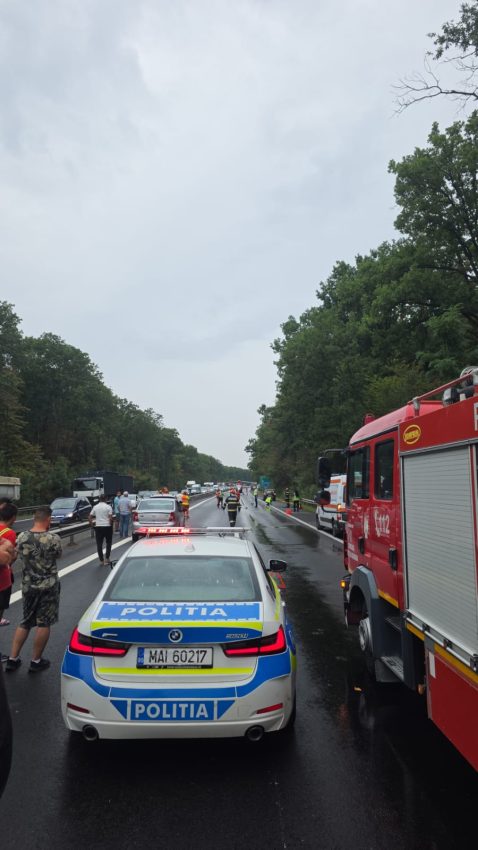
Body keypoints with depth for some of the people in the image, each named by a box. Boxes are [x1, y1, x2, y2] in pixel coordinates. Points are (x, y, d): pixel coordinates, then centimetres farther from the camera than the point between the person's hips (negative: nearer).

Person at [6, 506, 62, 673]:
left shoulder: (21, 537, -7)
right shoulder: (53, 539, -19)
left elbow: (20, 554, 10)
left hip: (27, 586, 4)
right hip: (48, 586, -4)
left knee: (25, 622, 20)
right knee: (43, 624, 9)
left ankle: (12, 659, 23)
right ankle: (36, 661, 18)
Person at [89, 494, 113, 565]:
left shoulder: (95, 507, 5)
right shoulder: (108, 507, -5)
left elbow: (89, 518, 3)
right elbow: (111, 518, -12)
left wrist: (92, 525, 11)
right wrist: (111, 525, 1)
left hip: (98, 527, 2)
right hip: (107, 527, -2)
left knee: (99, 544, 7)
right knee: (108, 543, 12)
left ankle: (101, 561, 8)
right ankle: (107, 559, 6)